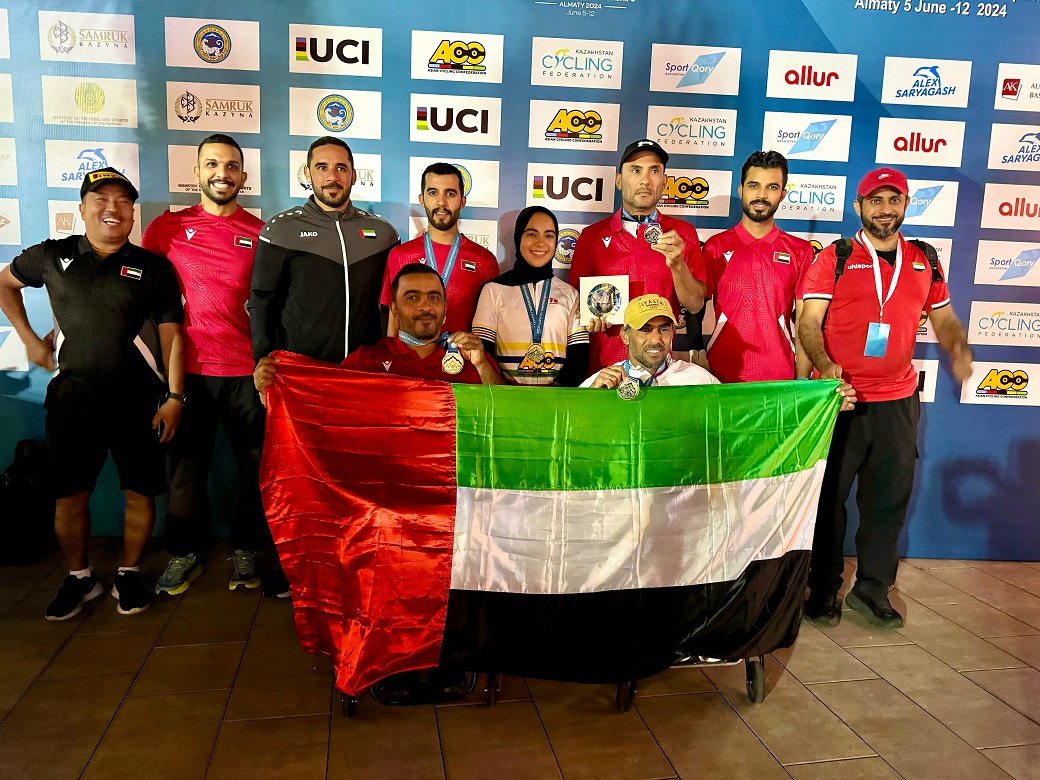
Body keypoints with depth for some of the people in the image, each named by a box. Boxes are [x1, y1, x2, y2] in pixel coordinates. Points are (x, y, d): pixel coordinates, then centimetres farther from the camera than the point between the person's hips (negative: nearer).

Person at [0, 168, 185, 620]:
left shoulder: (153, 267, 3)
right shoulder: (52, 257, 7)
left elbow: (171, 336, 0)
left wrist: (174, 397, -7)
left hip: (138, 401, -1)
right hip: (72, 398, 1)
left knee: (140, 494, 2)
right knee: (69, 497, 6)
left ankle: (129, 574, 24)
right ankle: (79, 578, 27)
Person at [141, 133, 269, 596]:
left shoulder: (261, 233, 3)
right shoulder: (168, 226, 4)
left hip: (247, 370, 0)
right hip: (188, 368, 0)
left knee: (255, 465, 6)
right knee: (187, 465, 9)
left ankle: (245, 551, 24)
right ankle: (184, 554, 25)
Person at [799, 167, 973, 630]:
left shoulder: (925, 261, 10)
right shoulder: (834, 259, -3)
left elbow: (944, 318, 17)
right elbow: (808, 322, -9)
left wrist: (959, 349, -5)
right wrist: (825, 366, -26)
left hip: (898, 401, 4)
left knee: (889, 499, 10)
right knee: (829, 496, 6)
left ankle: (872, 589, 27)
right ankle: (823, 590, 21)